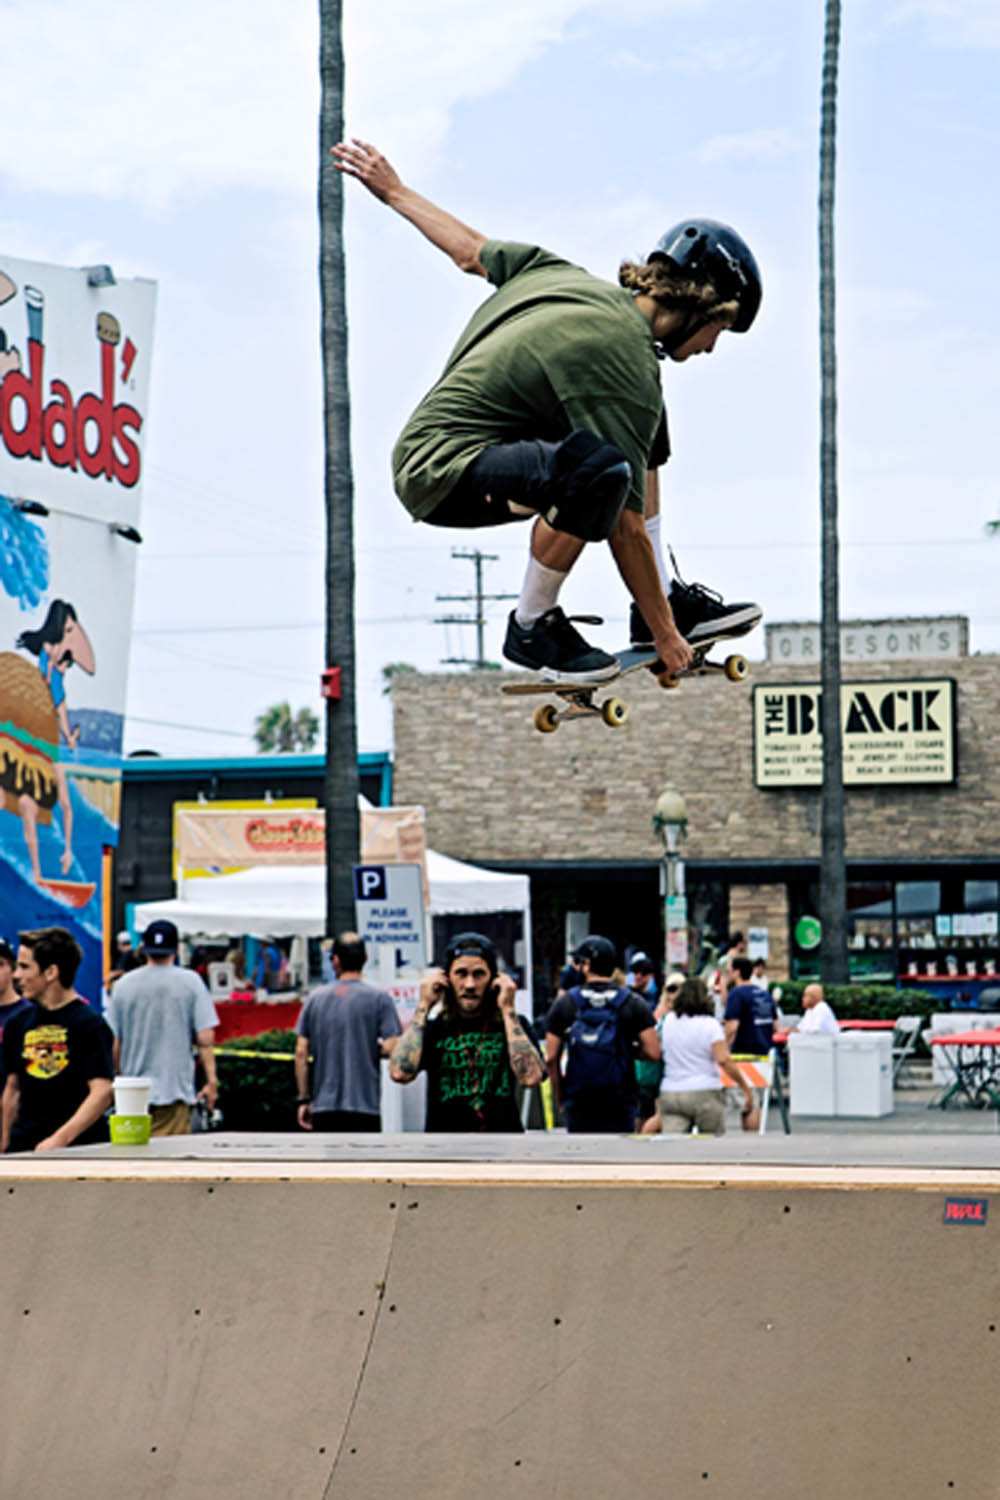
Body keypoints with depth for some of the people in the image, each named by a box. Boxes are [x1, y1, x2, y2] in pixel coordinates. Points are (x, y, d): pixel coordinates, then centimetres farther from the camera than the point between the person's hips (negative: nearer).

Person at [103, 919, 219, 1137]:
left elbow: (114, 1042, 6)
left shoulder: (124, 984, 3)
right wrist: (211, 1080, -1)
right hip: (175, 1089, -3)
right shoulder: (190, 981, -3)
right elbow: (205, 1038, -8)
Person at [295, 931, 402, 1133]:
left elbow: (301, 1052, 4)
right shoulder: (378, 998, -4)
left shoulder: (315, 998, 5)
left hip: (323, 1108, 3)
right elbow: (392, 1048, -12)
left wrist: (304, 1099, 9)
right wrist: (372, 1049, 10)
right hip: (364, 1106, -3)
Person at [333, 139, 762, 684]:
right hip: (444, 478, -10)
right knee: (601, 468, -36)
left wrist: (393, 190, 36)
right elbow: (627, 528, -19)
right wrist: (666, 638, -13)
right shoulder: (624, 365, -20)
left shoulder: (562, 275, 4)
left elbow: (470, 250, 19)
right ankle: (531, 628, -15)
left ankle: (668, 597, 17)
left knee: (644, 433, 19)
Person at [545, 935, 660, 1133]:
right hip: (621, 1100, 0)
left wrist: (559, 1095, 11)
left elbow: (551, 1058, -2)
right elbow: (653, 1053, -6)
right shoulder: (633, 1004, 0)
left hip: (578, 1101, 0)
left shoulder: (565, 1005, 0)